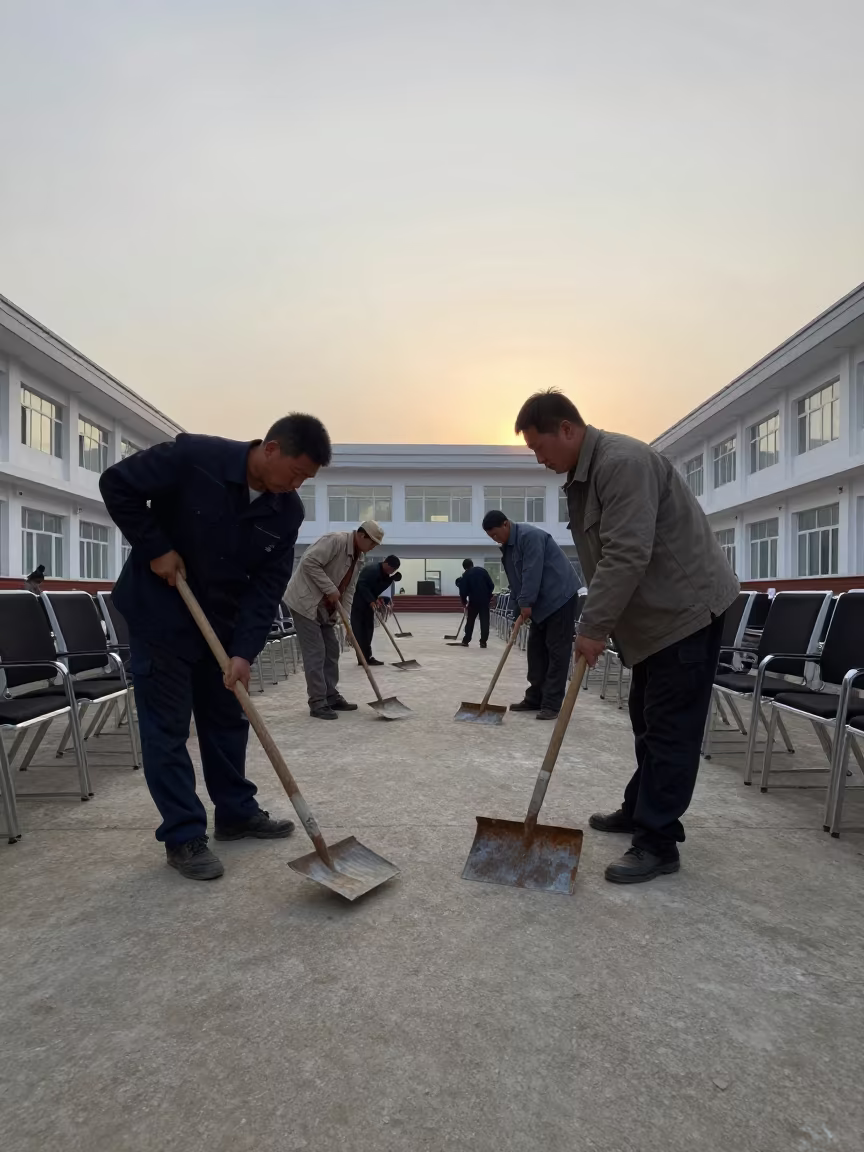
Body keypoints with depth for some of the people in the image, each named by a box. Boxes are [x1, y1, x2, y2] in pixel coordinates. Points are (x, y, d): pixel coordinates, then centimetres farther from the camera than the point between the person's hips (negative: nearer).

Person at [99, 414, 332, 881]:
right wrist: (155, 548, -19)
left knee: (228, 717, 12)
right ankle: (183, 837, 11)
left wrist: (244, 651, -18)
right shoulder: (194, 456, -23)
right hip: (159, 611, -5)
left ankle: (237, 813, 28)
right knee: (167, 726, 0)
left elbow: (268, 586, -10)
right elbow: (117, 483, -14)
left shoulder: (288, 511, -10)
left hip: (222, 619, 5)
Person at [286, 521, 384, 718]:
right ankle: (317, 703, -3)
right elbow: (309, 562, -27)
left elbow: (348, 591, 9)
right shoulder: (335, 540, -18)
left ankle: (332, 697, 21)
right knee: (315, 653, -9)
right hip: (306, 602, -9)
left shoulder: (357, 558, 10)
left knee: (331, 651, 11)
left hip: (325, 608, 9)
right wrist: (330, 589, -23)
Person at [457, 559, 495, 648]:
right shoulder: (483, 570, 7)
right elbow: (491, 585, 4)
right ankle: (483, 642, -1)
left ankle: (466, 641, 12)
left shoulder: (465, 575, 1)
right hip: (485, 600, 1)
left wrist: (464, 602, 13)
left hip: (473, 600, -1)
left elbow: (463, 590, -2)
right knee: (485, 621, 3)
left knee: (470, 621, 11)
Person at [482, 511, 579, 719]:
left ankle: (551, 704, -6)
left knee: (556, 650, -7)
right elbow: (516, 579, 12)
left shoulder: (530, 536, -19)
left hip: (560, 597, -10)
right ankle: (534, 698, 17)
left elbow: (532, 572, -23)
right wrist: (519, 604, 4)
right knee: (536, 649, 10)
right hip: (541, 601, 10)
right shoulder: (508, 546, 11)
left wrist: (526, 603, -20)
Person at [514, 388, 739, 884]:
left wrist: (592, 627, -23)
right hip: (657, 614, 10)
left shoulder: (622, 461, -22)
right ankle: (640, 810, 32)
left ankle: (658, 842, 5)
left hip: (687, 607, -10)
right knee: (648, 718, 18)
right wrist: (600, 623, 9)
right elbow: (605, 557, 14)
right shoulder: (584, 472, 11)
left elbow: (627, 556, -29)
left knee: (670, 729, -5)